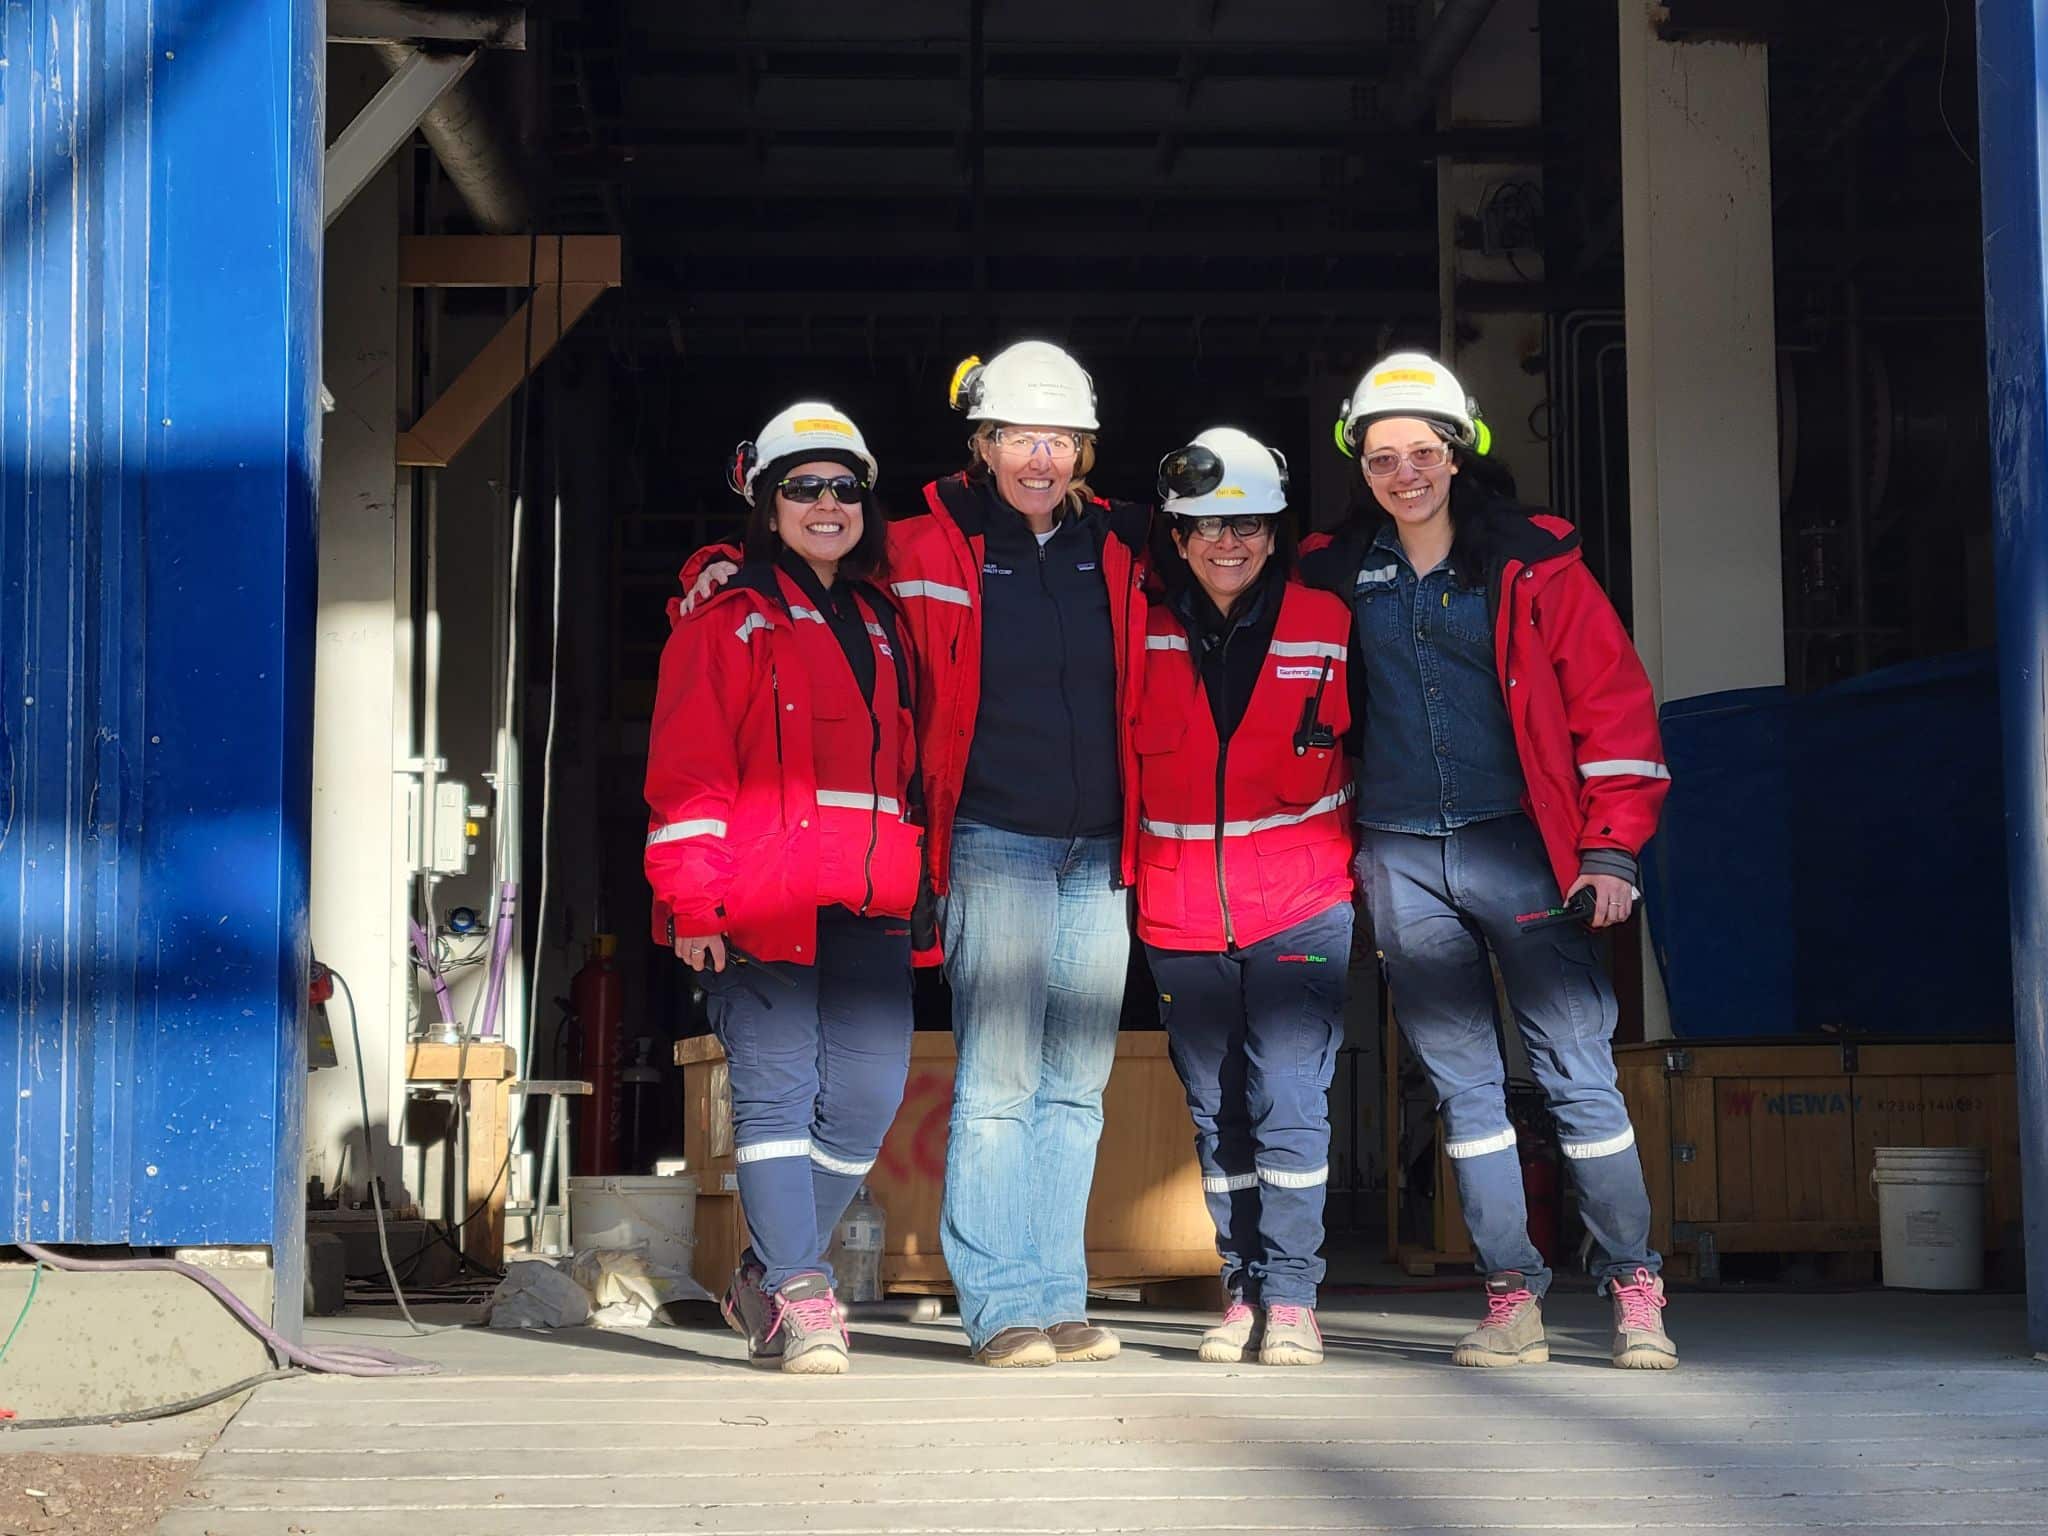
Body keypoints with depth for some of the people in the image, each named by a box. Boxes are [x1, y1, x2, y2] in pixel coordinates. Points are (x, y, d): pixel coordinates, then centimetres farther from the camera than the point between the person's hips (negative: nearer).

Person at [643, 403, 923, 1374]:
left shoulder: (883, 628, 23)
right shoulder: (727, 619, 5)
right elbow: (686, 770, -2)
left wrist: (921, 893, 18)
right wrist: (690, 903, -12)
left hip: (869, 910, 5)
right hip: (760, 908, -5)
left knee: (866, 1101, 1)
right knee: (775, 1093, -10)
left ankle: (766, 1277, 17)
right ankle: (802, 1301, -9)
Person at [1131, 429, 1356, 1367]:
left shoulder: (1325, 626, 1)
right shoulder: (1145, 631, 2)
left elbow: (1360, 754, 10)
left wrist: (1362, 868, 9)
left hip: (1299, 908, -2)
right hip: (1182, 916, 2)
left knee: (1289, 1097, -11)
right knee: (1217, 1112, 8)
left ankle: (1290, 1298, -5)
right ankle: (1244, 1292, 16)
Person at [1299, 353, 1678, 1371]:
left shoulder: (1533, 565, 1)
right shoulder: (1336, 578, 9)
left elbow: (1612, 704, 1)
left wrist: (1611, 848, -5)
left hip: (1516, 846, -3)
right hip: (1399, 859, 3)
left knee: (1577, 1071, -6)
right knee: (1463, 1082, 4)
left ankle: (1634, 1287, 3)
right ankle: (1511, 1297, 8)